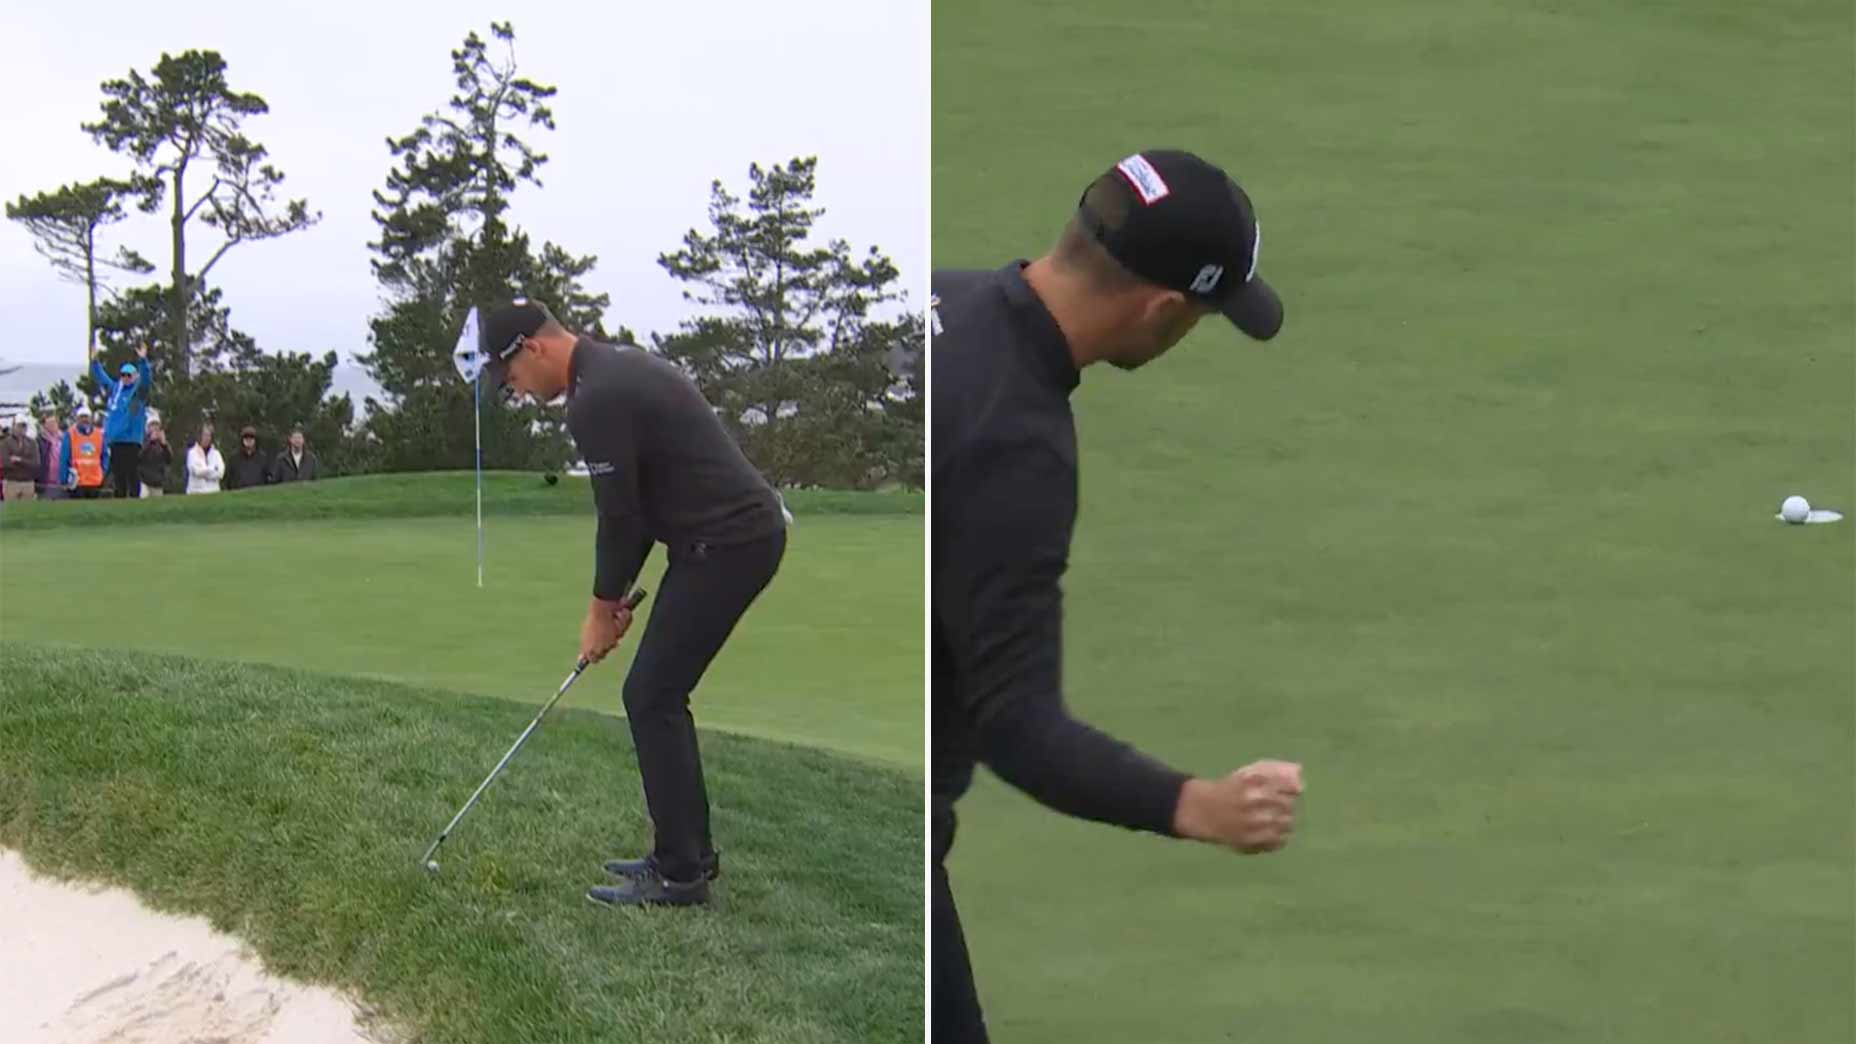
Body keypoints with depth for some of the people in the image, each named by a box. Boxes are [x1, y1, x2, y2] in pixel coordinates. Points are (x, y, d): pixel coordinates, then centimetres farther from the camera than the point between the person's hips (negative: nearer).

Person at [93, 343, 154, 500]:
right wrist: (94, 361, 31)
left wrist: (143, 360, -29)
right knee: (118, 474, 9)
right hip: (115, 440, 6)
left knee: (132, 474, -9)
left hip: (131, 440, -6)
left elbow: (146, 379, -18)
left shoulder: (139, 390, 0)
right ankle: (119, 500, 14)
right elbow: (101, 377, 31)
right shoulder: (115, 389, 17)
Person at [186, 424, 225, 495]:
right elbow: (196, 470, -12)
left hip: (213, 491, 3)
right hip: (196, 492, -3)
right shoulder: (193, 452, 2)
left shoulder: (215, 453, 12)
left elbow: (220, 473, 0)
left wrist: (204, 471, -7)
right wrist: (213, 470, -3)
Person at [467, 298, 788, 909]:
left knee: (651, 697, -4)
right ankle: (689, 851, 22)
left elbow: (620, 516, -13)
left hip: (727, 543, -10)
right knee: (660, 694, 16)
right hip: (740, 532, 10)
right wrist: (615, 597, 20)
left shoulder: (596, 398, -17)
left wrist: (603, 608, 1)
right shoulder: (620, 370, 16)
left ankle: (679, 874, 2)